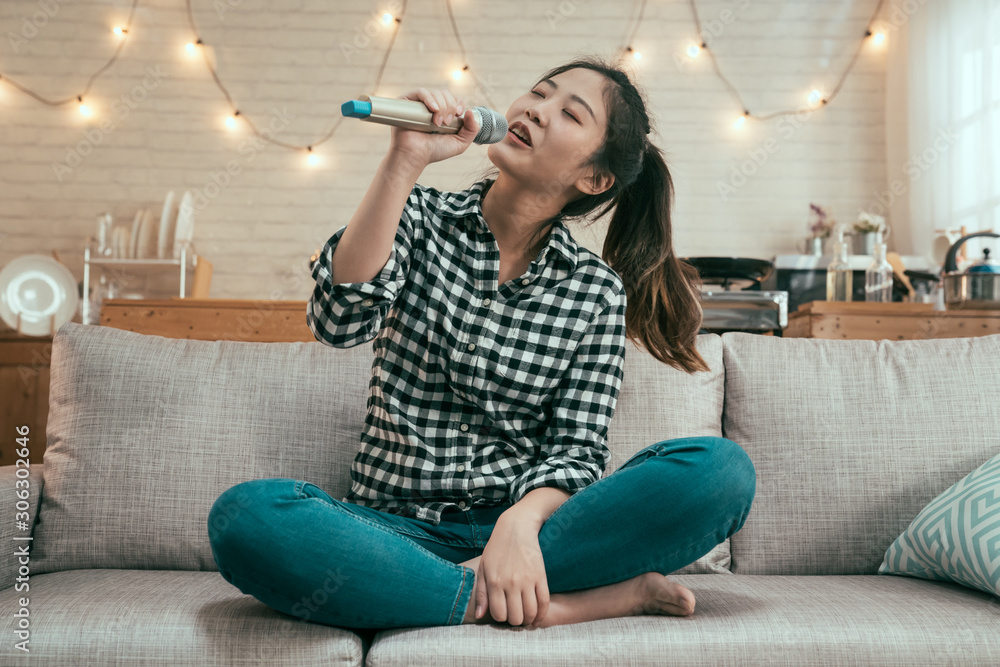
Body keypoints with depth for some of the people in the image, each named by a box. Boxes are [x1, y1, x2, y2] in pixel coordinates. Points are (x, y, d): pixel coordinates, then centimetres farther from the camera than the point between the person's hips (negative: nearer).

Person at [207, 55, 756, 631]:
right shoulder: (420, 218, 5)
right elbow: (339, 321, -15)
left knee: (723, 468, -22)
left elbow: (576, 449, -3)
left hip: (526, 524, 0)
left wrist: (521, 521, -24)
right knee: (246, 515, -32)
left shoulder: (598, 289, 4)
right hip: (399, 529, 1)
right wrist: (406, 159, -19)